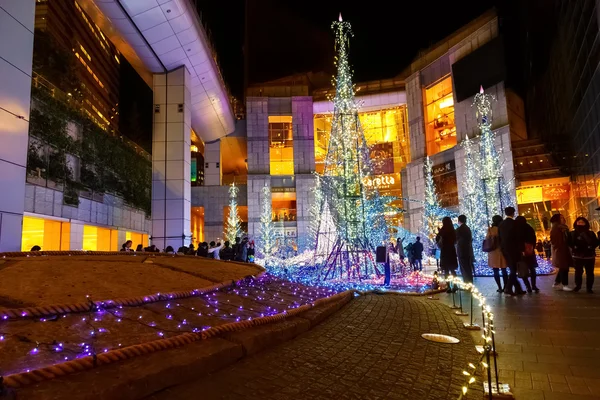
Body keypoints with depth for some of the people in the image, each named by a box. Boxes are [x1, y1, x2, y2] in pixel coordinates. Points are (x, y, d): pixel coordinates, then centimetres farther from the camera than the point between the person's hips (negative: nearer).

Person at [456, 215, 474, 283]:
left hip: (462, 251, -7)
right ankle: (470, 284, 20)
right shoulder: (468, 228, 9)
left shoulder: (459, 229, -13)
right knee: (469, 269, 13)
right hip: (468, 251, 7)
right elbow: (471, 239, 14)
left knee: (464, 270, -4)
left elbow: (455, 240, -9)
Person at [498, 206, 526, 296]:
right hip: (513, 249, -6)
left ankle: (518, 289, 16)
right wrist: (521, 248, -5)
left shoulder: (501, 224, 8)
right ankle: (508, 288, -6)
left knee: (512, 269, 12)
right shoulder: (514, 223, -10)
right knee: (513, 270, -1)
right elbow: (519, 237, -11)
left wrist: (502, 248, 14)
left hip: (504, 249, 6)